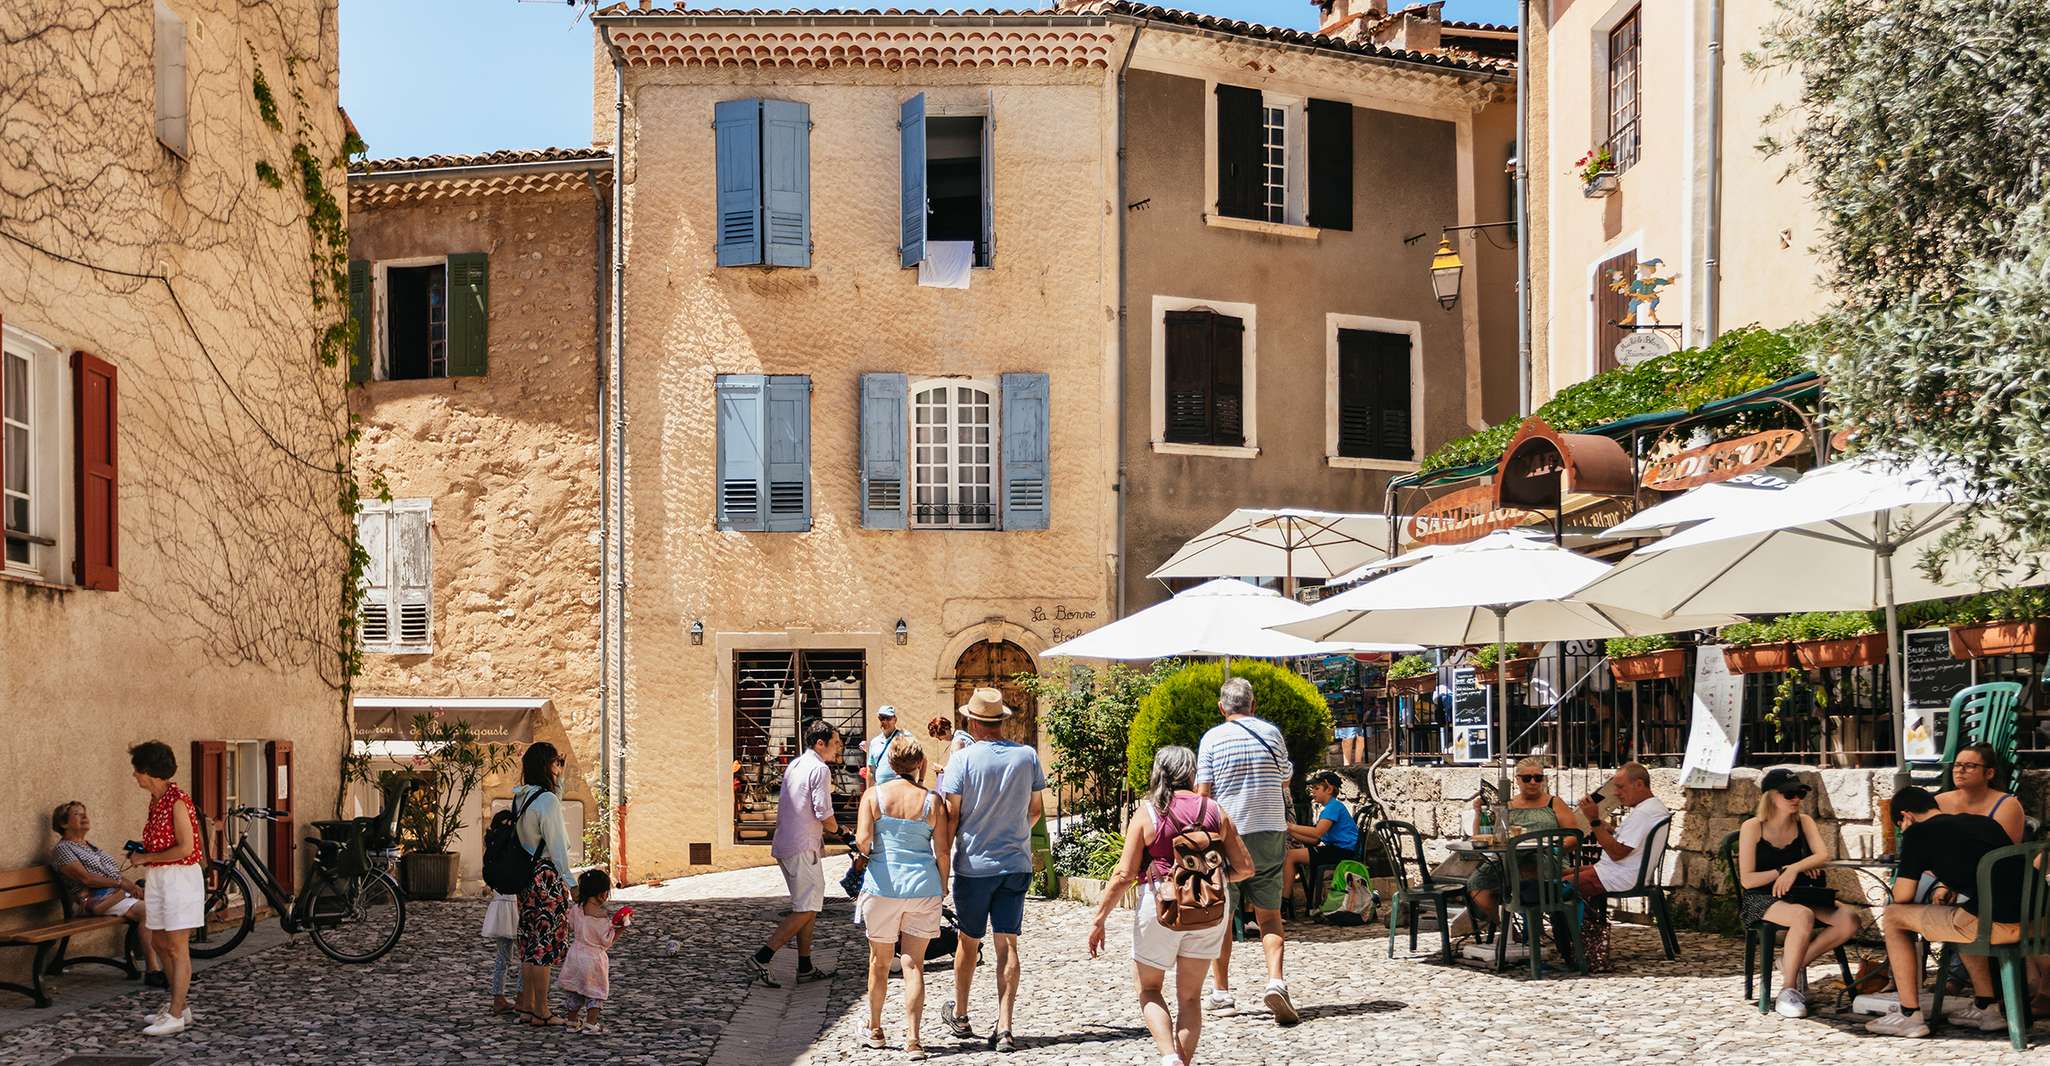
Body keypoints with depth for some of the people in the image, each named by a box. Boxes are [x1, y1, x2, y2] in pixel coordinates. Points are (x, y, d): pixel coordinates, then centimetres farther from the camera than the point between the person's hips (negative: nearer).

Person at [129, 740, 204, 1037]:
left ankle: (175, 1016, -2)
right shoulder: (156, 800, 11)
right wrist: (142, 852, 6)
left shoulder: (177, 800, -17)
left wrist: (147, 857, -13)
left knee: (177, 947, -5)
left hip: (180, 876, -9)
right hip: (159, 878, 9)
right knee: (160, 944, 14)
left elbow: (185, 848, -21)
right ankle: (180, 1005, 25)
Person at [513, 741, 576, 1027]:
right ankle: (541, 1011, 3)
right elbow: (557, 846, -16)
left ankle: (527, 1005, 23)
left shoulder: (522, 797, 9)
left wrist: (559, 777, 26)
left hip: (526, 876, 9)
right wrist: (567, 880, -12)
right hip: (547, 877, -9)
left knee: (530, 944, 16)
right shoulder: (547, 800, -16)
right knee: (544, 946, -2)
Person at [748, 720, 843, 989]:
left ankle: (805, 968, 17)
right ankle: (762, 957, -14)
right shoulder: (820, 769, -12)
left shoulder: (794, 765, 16)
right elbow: (824, 813, -17)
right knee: (807, 910, -7)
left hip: (785, 845, 10)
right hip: (804, 848, -10)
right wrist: (835, 828, 2)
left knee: (807, 907, 15)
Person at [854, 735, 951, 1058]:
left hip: (883, 885, 0)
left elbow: (862, 840, -12)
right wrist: (941, 889, 12)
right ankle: (912, 1038, -1)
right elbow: (943, 853, 0)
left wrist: (863, 852, 10)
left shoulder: (873, 795, -2)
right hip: (923, 886, 0)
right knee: (914, 964, 5)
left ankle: (875, 1029, 30)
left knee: (880, 962, 16)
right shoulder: (932, 801, 0)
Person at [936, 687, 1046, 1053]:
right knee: (1007, 944, 3)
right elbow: (1036, 809, 9)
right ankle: (1004, 1027, -3)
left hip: (974, 864, -2)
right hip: (1016, 863, 2)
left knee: (969, 941, 14)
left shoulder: (964, 758, -11)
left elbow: (951, 815, -10)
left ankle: (960, 1016, 30)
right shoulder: (1028, 756, -1)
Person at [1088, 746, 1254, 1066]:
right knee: (1190, 996, 15)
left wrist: (1099, 919, -1)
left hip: (1161, 907, -2)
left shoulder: (1146, 813, -5)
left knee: (1148, 988, 16)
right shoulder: (1215, 811, 2)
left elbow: (1124, 874, -8)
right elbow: (1245, 867, 4)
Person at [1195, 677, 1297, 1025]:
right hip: (1269, 830, 2)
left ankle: (1222, 992, 16)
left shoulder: (1212, 738, -4)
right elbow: (1285, 781, 15)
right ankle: (1276, 981, -12)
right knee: (1269, 914, 8)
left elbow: (1202, 792, -8)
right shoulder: (1272, 732, 4)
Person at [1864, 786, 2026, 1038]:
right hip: (2032, 920, 8)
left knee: (1893, 917, 12)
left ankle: (1909, 1016, 12)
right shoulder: (1984, 821, 23)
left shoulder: (1918, 832, 4)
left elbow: (1902, 896, 7)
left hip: (1992, 924, -7)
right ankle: (1986, 1008, 34)